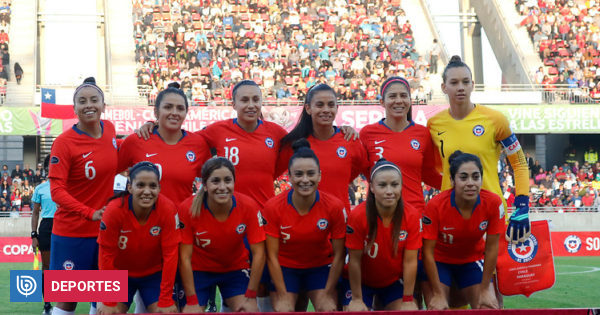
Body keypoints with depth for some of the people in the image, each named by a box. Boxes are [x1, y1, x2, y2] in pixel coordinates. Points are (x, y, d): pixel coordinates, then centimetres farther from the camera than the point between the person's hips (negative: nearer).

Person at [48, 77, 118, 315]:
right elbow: (56, 191, -18)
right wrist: (90, 213, -28)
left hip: (105, 229, 5)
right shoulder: (64, 142, -14)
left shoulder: (109, 129, 2)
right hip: (72, 231, -5)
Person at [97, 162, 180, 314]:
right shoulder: (114, 210, -25)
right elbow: (107, 255, -17)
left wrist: (166, 301, -17)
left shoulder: (168, 209, -23)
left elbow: (170, 254, -18)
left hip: (154, 274, 0)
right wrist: (109, 302, -13)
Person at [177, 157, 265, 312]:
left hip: (235, 269, 1)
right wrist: (192, 302, -18)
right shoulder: (188, 208, -24)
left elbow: (258, 253, -14)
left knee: (250, 310, -16)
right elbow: (185, 257, -18)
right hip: (199, 270, -1)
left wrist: (251, 296, -15)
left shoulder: (249, 206, -21)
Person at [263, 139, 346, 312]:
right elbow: (272, 256, -13)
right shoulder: (273, 207, -21)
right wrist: (283, 296, -14)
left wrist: (328, 295, -12)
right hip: (285, 267, 0)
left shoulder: (334, 206, -20)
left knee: (328, 310, -16)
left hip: (321, 267, 1)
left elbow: (338, 255, -11)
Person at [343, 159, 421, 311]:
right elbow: (355, 260, -16)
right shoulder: (358, 216, -24)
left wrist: (408, 300, -10)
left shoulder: (412, 216, -18)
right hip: (361, 281, -2)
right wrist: (357, 299, -11)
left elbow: (410, 261, -13)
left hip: (394, 280, 2)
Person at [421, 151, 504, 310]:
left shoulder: (493, 203, -23)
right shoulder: (435, 205, -29)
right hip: (440, 260, -2)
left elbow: (491, 248, -13)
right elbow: (428, 252, -20)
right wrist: (438, 294, -18)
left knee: (489, 308, -10)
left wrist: (485, 290, -9)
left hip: (473, 259, 2)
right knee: (437, 309, -16)